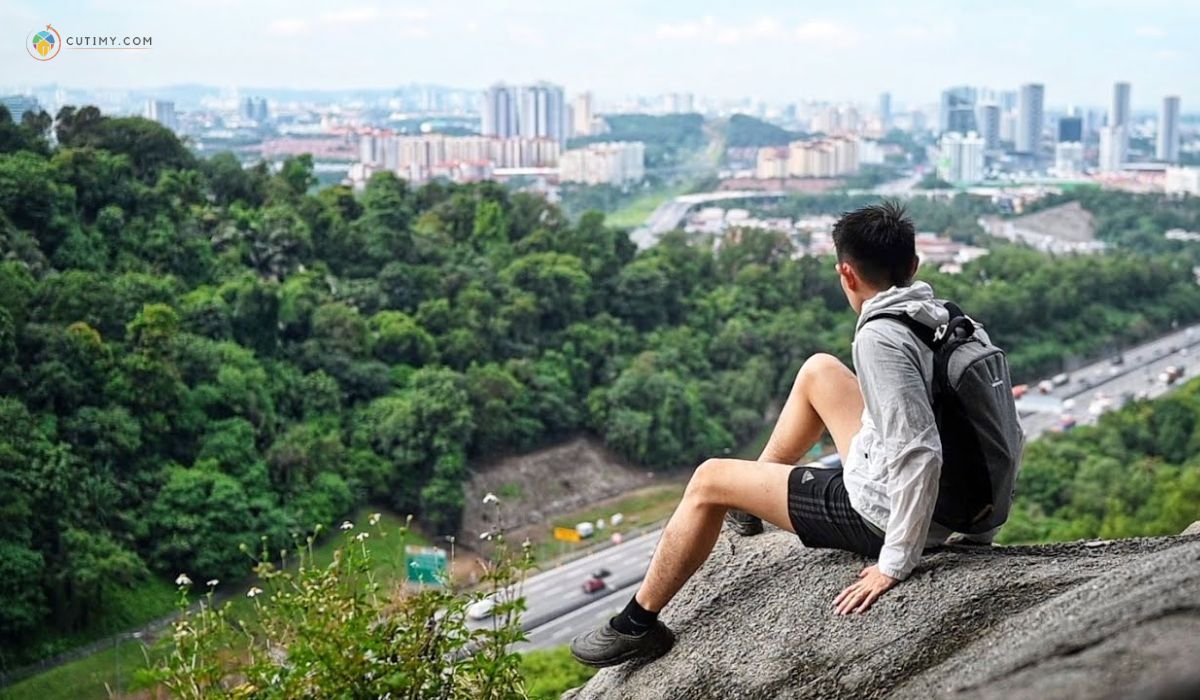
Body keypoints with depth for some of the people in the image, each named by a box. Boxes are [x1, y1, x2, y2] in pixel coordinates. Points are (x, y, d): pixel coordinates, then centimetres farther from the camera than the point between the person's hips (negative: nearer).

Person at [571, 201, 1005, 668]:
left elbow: (919, 454, -34)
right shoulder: (947, 317, -1)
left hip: (883, 512, -9)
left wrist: (894, 564, -28)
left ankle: (637, 626, 20)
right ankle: (748, 502, 42)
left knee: (709, 479, 5)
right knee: (818, 370, 24)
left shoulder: (880, 338, -26)